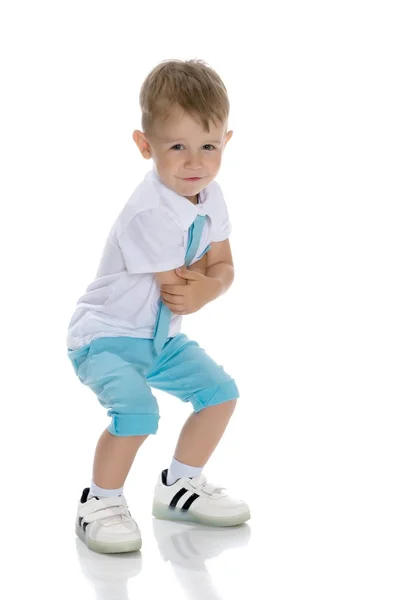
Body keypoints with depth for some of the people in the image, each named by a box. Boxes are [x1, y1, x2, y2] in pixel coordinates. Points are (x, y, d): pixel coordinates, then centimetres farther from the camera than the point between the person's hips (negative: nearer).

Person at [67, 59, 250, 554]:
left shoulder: (211, 197, -2)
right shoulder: (151, 212, -29)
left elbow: (223, 269, -3)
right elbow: (175, 292, -24)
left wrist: (207, 287, -26)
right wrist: (206, 266, -6)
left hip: (160, 337, 9)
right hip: (105, 335, -9)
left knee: (220, 391, 7)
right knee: (137, 409, -30)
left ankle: (180, 487, 25)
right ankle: (101, 502, -7)